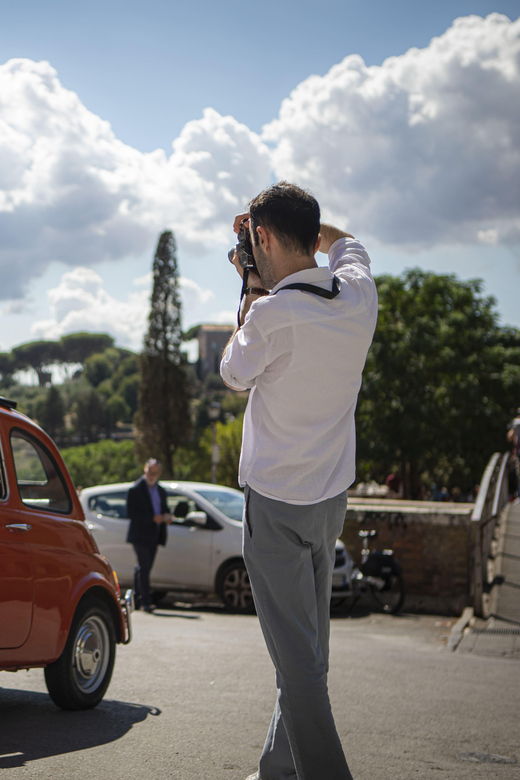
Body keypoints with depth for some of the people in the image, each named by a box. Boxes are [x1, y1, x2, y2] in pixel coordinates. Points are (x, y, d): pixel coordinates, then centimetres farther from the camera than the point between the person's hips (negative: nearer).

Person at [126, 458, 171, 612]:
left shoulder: (161, 491, 17)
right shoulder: (136, 490, -5)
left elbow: (164, 509, 23)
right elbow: (130, 513, -12)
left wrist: (167, 516, -2)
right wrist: (152, 518, -20)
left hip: (154, 537, 7)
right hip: (140, 535, -7)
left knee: (144, 568, 12)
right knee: (143, 568, -11)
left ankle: (137, 599, 21)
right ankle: (146, 601, -14)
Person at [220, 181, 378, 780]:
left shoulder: (273, 314, -21)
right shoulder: (358, 294, -2)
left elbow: (234, 375, 1)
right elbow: (345, 243, 24)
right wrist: (297, 218, 19)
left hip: (276, 503, -7)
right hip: (331, 499, 7)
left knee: (297, 655, -4)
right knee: (308, 649, 14)